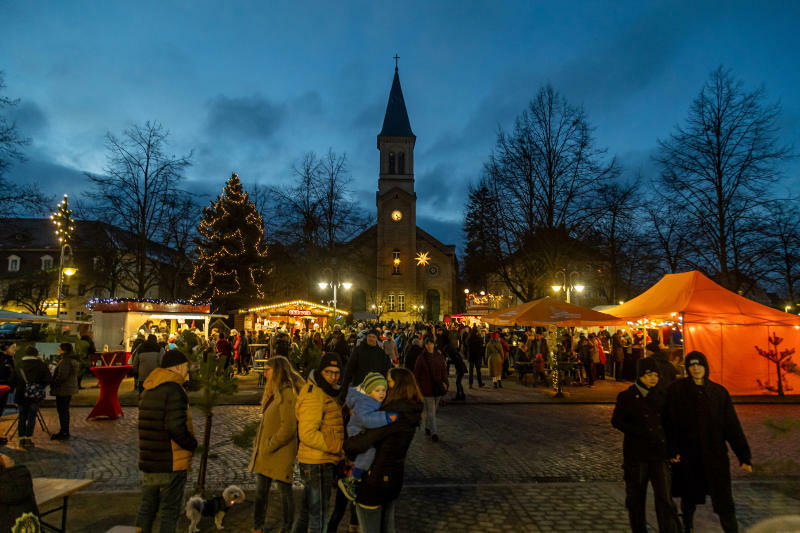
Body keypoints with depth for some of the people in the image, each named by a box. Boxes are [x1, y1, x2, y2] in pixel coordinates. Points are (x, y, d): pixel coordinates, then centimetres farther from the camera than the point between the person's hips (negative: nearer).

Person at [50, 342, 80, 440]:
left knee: (62, 411, 0)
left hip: (63, 389, -10)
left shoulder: (65, 361, -22)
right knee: (65, 410, 18)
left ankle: (64, 433, 6)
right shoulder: (75, 360, 8)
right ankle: (65, 432, 27)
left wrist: (53, 386, -12)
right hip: (71, 387, 10)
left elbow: (62, 377, -24)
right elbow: (77, 371, 16)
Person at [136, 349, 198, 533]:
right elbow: (176, 427, -27)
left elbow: (148, 426, 15)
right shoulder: (174, 390, -19)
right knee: (170, 511, 5)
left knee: (147, 507, 19)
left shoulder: (148, 391, 10)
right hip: (171, 463, -8)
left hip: (148, 463, 8)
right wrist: (193, 444, -11)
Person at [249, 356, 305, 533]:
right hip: (266, 452, 9)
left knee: (285, 491, 7)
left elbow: (288, 428, -22)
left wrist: (269, 447, -15)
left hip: (281, 453, -9)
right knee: (261, 491, 16)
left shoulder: (287, 393, -19)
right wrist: (258, 444, 12)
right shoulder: (275, 392, 11)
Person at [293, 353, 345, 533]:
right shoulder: (313, 396, -20)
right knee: (319, 516, 3)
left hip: (322, 461, 10)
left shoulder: (327, 393, 13)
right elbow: (307, 435, -26)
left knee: (307, 510, 24)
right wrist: (339, 447, -22)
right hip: (317, 463, -10)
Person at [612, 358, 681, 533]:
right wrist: (642, 433, -18)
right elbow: (616, 421, -9)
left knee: (665, 498, -4)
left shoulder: (660, 395, 8)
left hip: (659, 453, 2)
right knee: (636, 499, 10)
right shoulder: (627, 396, -4)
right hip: (636, 454, -2)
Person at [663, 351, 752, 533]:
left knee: (724, 503, 0)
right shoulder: (676, 390, -6)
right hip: (687, 456, -1)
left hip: (715, 455, 1)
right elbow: (669, 422, -7)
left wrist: (744, 457, -2)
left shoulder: (719, 392, 2)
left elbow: (733, 427, 3)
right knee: (689, 499, 15)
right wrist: (672, 450, -12)